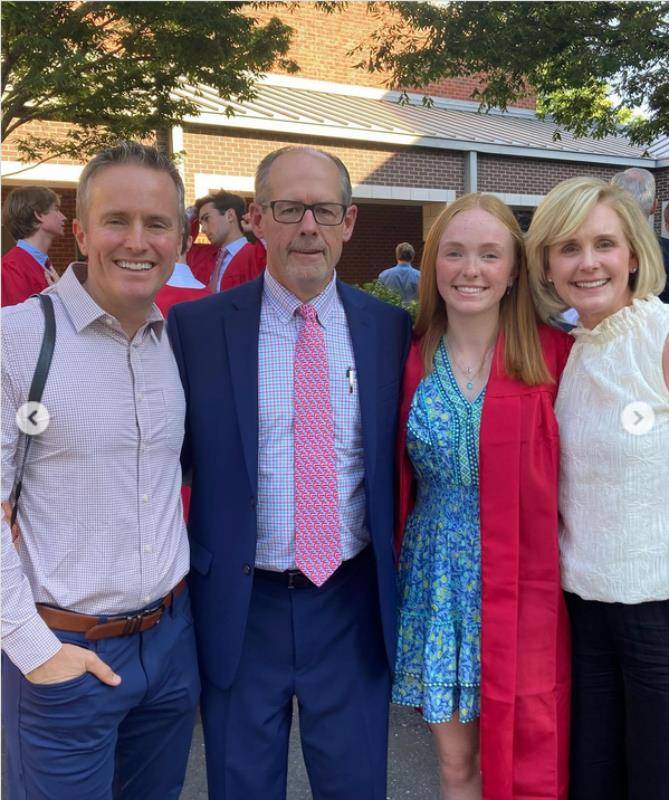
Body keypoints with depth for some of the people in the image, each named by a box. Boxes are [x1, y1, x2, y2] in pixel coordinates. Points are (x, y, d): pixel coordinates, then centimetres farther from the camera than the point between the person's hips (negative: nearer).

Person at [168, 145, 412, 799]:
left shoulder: (391, 328, -1)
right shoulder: (196, 326, -6)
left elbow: (398, 457, 8)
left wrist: (399, 583, 6)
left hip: (354, 603, 1)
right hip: (241, 603, -1)